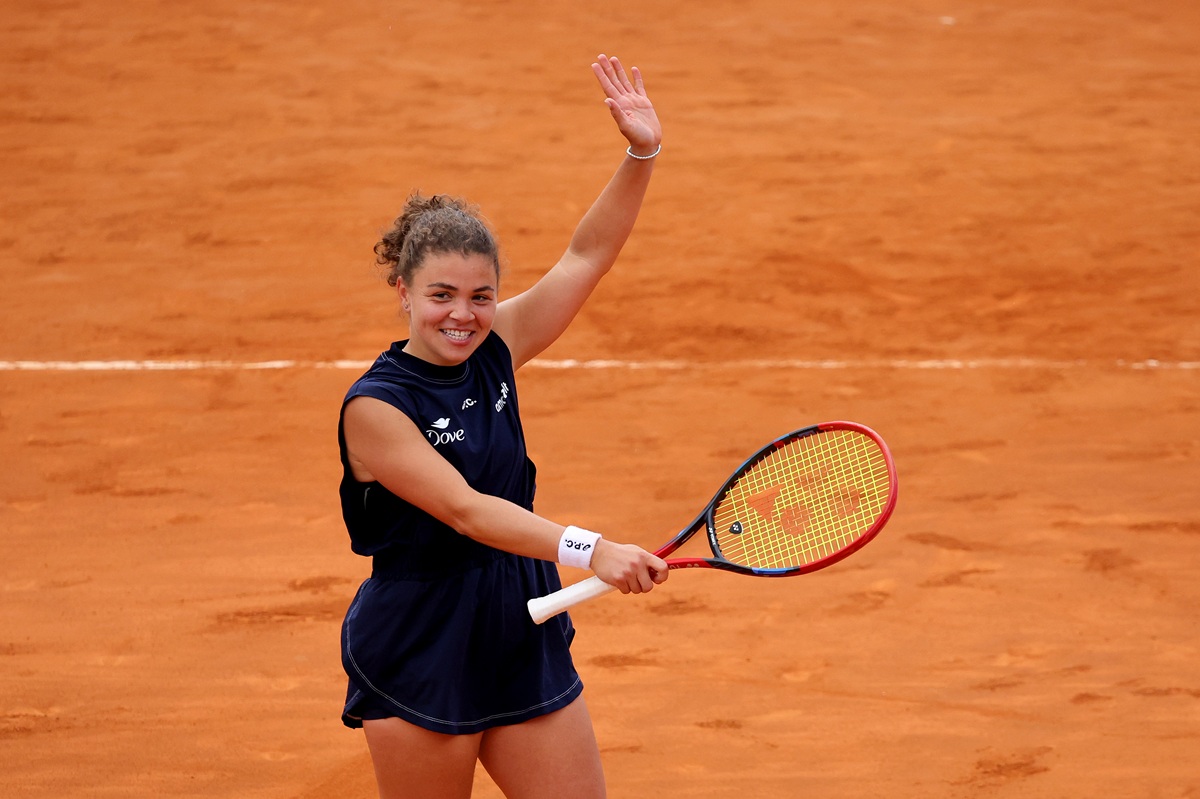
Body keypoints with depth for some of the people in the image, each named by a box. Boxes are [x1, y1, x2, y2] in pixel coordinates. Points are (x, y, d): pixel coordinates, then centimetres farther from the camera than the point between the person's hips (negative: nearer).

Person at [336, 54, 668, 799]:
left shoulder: (494, 352, 2)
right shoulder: (375, 407, -17)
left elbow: (586, 256, 4)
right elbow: (465, 509, -26)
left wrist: (643, 155, -10)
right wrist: (590, 550, -37)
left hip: (527, 649, 6)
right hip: (421, 668, -6)